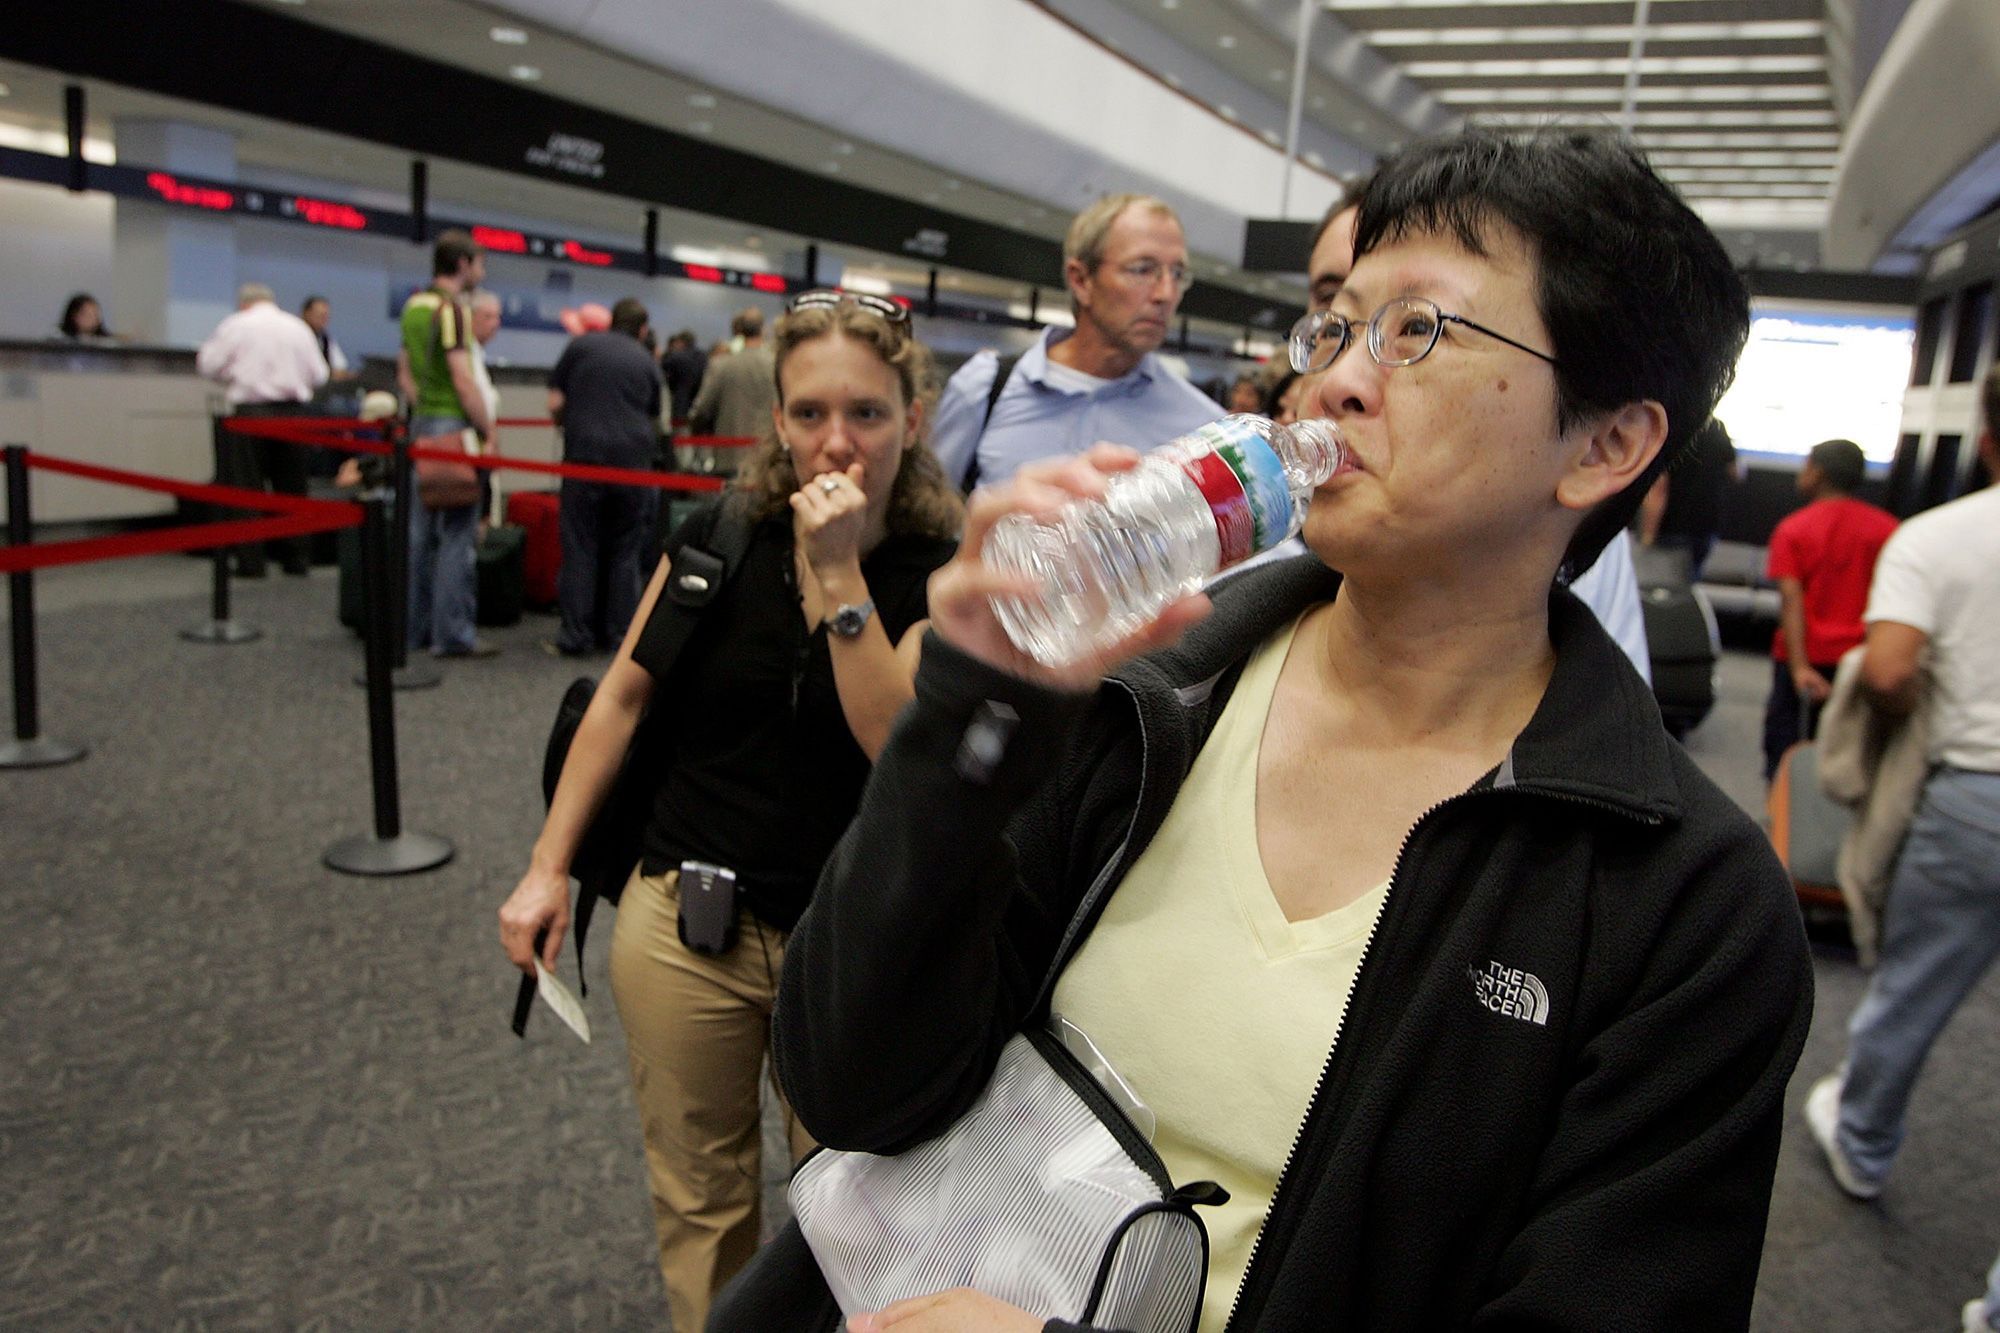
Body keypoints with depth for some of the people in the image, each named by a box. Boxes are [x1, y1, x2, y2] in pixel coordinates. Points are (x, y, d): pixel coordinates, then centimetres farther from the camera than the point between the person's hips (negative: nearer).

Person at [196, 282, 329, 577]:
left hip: (250, 411, -3)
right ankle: (296, 558, 12)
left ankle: (251, 561, 0)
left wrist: (235, 373, 19)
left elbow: (208, 364, 0)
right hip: (291, 412, 3)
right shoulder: (298, 327, 9)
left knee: (247, 486, 2)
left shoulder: (235, 325, 1)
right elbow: (319, 374, 8)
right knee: (291, 486, 10)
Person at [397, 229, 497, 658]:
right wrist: (489, 430, -13)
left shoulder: (413, 305, 13)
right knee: (458, 534, -6)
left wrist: (423, 410, 19)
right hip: (454, 427, -9)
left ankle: (415, 627, 18)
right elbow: (463, 378, -19)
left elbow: (404, 373, 18)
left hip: (422, 426, 9)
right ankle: (452, 634, -4)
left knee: (421, 530, 12)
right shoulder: (453, 308, -13)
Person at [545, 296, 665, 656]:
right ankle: (616, 633, 12)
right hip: (634, 459, 2)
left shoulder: (581, 346, 6)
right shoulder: (646, 361, 12)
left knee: (580, 549, 3)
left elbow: (555, 404, 3)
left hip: (586, 454, -1)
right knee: (624, 551, 10)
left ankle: (576, 635, 3)